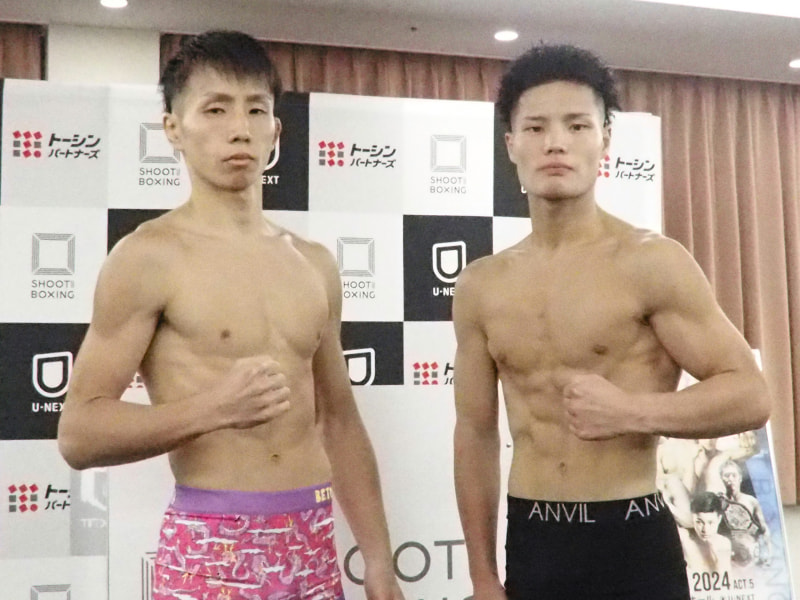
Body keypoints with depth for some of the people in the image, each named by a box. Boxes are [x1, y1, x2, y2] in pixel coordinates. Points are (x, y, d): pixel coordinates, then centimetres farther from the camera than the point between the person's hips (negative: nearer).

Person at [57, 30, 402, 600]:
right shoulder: (148, 256, -8)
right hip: (211, 547, -5)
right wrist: (210, 408, -24)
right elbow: (79, 431, -10)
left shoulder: (314, 263, 8)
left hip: (313, 541, 5)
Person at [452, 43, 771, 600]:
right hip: (528, 543, 4)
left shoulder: (653, 262, -9)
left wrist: (630, 411, -20)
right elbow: (475, 432, 7)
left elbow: (750, 395, -7)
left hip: (632, 544, -3)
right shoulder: (480, 285, 3)